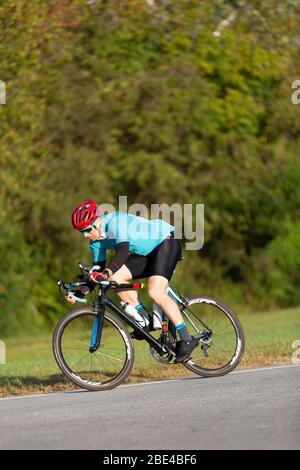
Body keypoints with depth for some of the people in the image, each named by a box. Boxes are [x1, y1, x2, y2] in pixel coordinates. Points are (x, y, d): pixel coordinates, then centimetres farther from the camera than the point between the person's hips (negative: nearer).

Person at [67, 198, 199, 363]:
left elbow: (123, 252, -41)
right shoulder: (96, 241, -1)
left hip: (166, 242, -9)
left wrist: (106, 273, -55)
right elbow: (98, 270, 3)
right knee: (115, 278, -11)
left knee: (155, 292, -26)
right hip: (146, 253, 9)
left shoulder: (115, 222, -27)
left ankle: (186, 340, -23)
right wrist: (82, 293, -9)